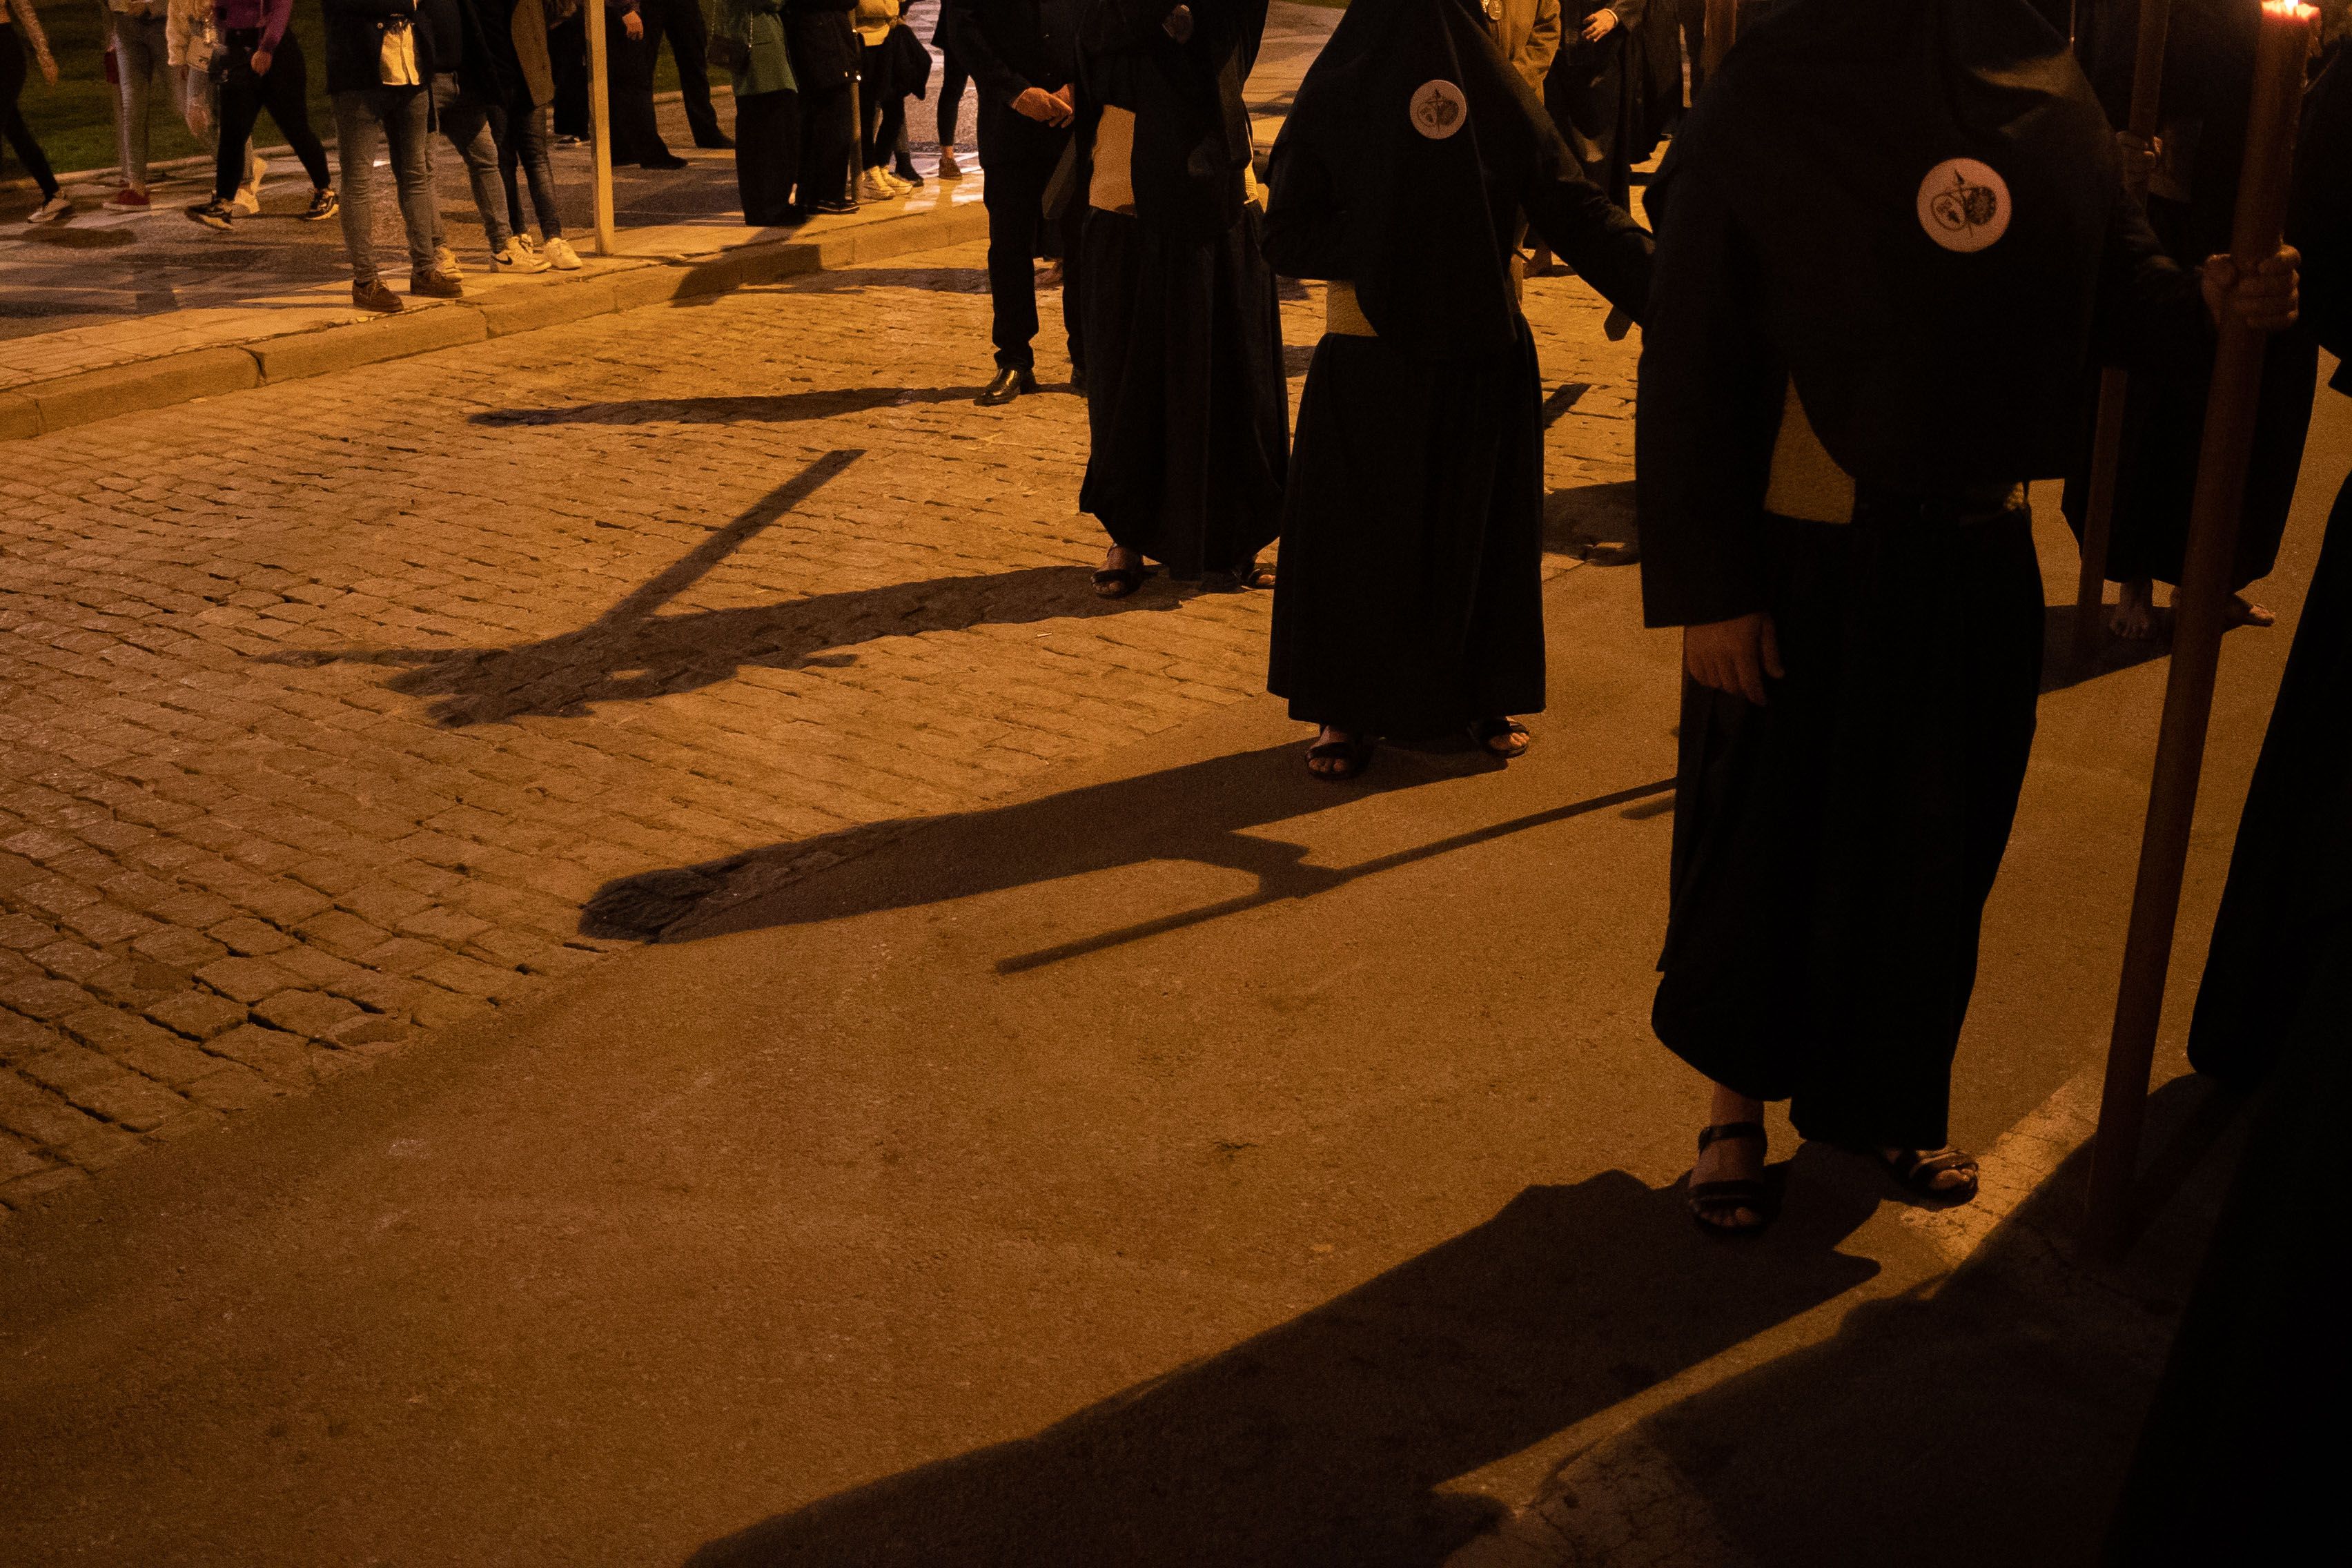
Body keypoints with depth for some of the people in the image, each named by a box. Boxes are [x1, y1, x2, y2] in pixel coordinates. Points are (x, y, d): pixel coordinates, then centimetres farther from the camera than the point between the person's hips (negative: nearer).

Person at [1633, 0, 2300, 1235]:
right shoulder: (1767, 99, -11)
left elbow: (2111, 286, 7)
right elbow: (1690, 368, -11)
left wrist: (2206, 303, -17)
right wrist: (1705, 588, -14)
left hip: (1976, 563, 4)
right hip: (1801, 561, -4)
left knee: (1937, 840, 15)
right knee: (1766, 833, 8)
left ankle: (1884, 1096, 36)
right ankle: (1735, 1105, 29)